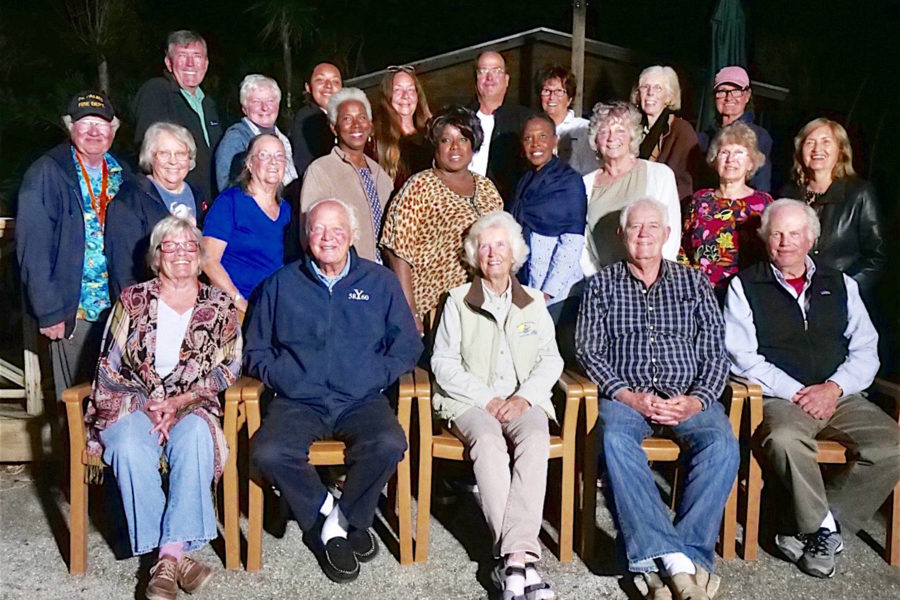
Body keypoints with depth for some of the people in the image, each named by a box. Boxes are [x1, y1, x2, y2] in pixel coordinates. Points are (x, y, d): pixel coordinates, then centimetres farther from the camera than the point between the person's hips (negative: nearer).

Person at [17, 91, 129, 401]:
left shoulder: (122, 173, 9)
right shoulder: (45, 174, -7)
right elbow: (33, 250, -10)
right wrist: (49, 312, -15)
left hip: (121, 307, 4)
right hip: (73, 312, -4)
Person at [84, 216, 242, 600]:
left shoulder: (220, 306, 10)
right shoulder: (132, 301, 11)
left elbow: (227, 370, 4)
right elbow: (109, 368, 7)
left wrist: (177, 403, -9)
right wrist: (148, 406, -8)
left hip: (192, 407, 0)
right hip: (132, 404, 1)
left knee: (194, 436, -36)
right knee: (130, 447, -33)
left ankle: (168, 555, -36)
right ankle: (175, 555, -31)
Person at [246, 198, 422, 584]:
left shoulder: (380, 282, 13)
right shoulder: (281, 284, 14)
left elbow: (407, 346, 11)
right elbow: (257, 351, 15)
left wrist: (375, 376, -4)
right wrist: (283, 378, -3)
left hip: (361, 401, 0)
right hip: (298, 403, 1)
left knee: (389, 444, -32)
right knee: (268, 454, -30)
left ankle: (343, 521, -7)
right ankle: (329, 514, -6)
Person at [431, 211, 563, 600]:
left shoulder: (534, 303, 20)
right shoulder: (458, 301, 13)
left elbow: (550, 360, 11)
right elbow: (444, 363, 4)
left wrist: (525, 396, -9)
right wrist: (487, 398, -9)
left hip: (523, 402, 2)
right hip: (469, 401, -1)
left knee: (535, 436, -33)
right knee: (488, 440, -35)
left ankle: (514, 557, -39)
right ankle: (520, 557, -36)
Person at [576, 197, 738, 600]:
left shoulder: (695, 283, 17)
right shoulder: (602, 285, 15)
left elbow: (715, 354, 10)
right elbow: (588, 350, 5)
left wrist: (696, 400, -9)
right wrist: (626, 395, -10)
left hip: (688, 398, 1)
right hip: (625, 396, -1)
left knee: (721, 445, -31)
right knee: (614, 439, -35)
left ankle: (659, 564, -30)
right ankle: (677, 562, -37)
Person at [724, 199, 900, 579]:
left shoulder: (840, 285, 19)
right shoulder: (745, 287, 8)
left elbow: (866, 351, 12)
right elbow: (743, 357, -2)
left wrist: (834, 388, -7)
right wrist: (797, 392, -11)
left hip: (840, 398, 4)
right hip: (780, 398, -4)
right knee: (783, 439, -36)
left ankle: (804, 530, -12)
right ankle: (823, 528, -13)